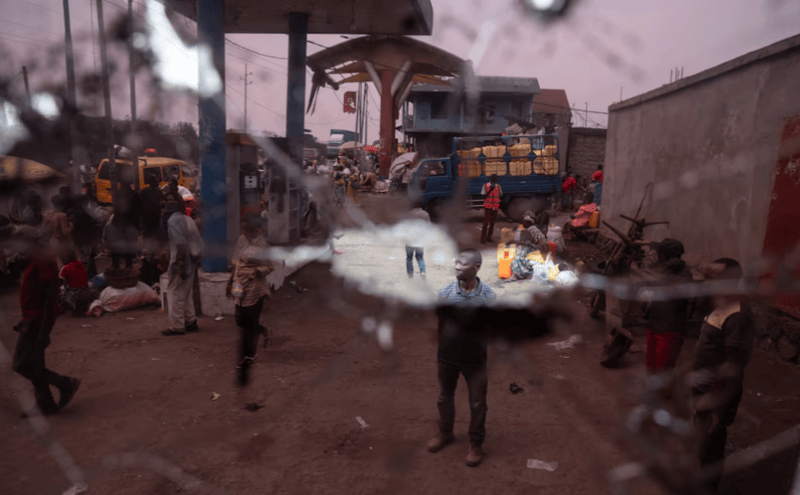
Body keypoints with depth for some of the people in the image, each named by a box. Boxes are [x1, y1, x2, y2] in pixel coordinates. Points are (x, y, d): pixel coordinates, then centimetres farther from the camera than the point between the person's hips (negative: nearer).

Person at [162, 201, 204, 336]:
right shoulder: (188, 220, 15)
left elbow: (180, 243, -21)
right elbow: (197, 243, 12)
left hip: (181, 262, -8)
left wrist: (180, 264, -22)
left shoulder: (173, 220, -9)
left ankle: (177, 326, 3)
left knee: (174, 293, -1)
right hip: (192, 261, 8)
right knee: (187, 293, 16)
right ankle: (191, 322, 21)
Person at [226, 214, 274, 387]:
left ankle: (245, 365, 9)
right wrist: (230, 283, 19)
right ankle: (262, 331, 46)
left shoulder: (261, 245, -13)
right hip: (241, 289, 7)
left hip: (254, 290, -7)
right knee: (241, 322, 15)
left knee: (249, 327, -1)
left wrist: (257, 271, -30)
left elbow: (269, 267, -10)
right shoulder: (242, 240, 8)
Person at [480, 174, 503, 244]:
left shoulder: (498, 186, 7)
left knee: (492, 223, 8)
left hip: (495, 207, 5)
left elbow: (500, 195, 15)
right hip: (487, 207, -5)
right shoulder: (485, 186, -4)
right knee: (486, 223, -8)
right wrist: (490, 190, -20)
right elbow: (483, 196, -9)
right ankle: (483, 239, -5)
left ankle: (488, 237, 18)